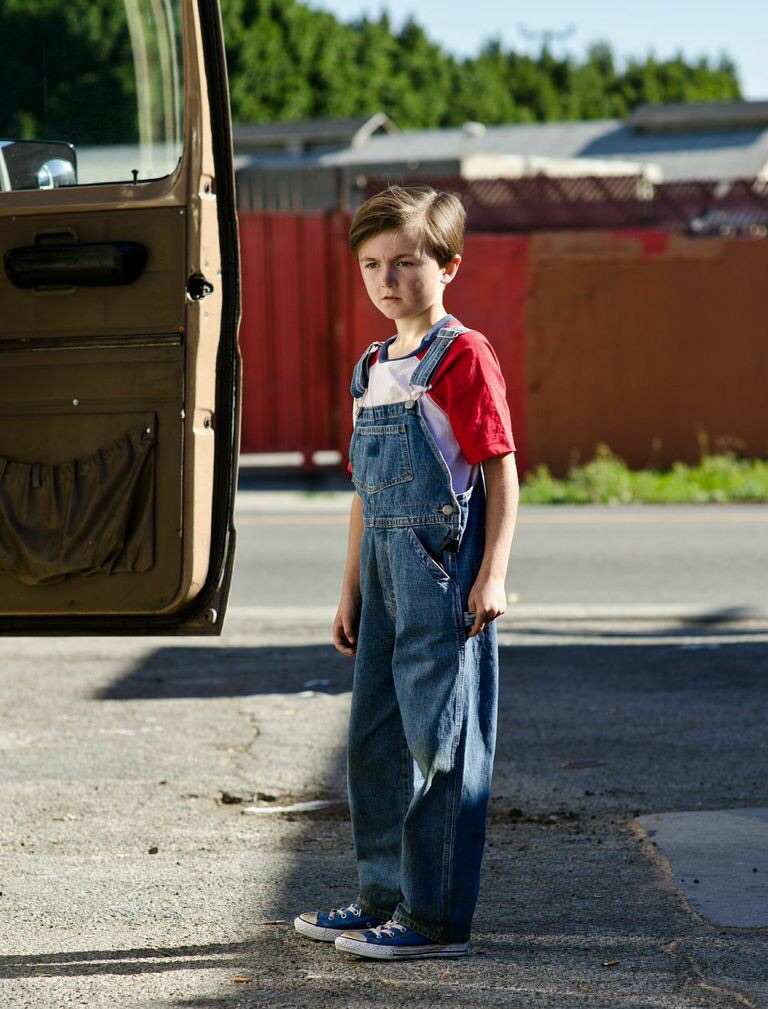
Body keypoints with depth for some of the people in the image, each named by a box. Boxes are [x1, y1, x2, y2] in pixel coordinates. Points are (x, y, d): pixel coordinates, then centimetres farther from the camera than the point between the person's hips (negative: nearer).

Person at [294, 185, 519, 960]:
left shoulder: (462, 356, -8)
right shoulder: (374, 368, 16)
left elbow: (501, 471, -11)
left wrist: (492, 575, -18)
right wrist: (351, 590, 20)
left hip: (444, 573, -8)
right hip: (385, 574, 8)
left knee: (440, 740, -5)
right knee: (375, 741, 13)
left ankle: (436, 917, -1)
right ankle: (383, 900, 25)